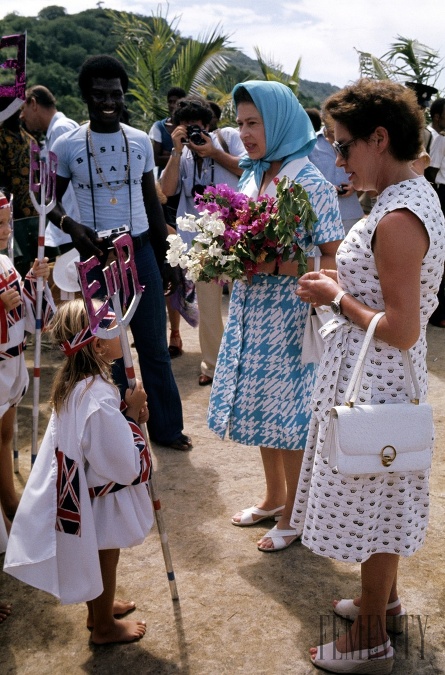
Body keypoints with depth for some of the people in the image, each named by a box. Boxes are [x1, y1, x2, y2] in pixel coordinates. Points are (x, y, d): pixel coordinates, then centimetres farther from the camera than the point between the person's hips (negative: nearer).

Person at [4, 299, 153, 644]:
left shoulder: (73, 382, -7)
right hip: (101, 500, -8)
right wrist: (132, 416, -20)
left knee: (94, 561, 28)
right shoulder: (100, 398, -36)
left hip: (79, 490, 8)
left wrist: (128, 416, -7)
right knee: (104, 560, 17)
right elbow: (125, 466, -28)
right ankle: (104, 627, 40)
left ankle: (99, 608, 51)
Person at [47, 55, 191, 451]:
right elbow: (51, 199, 3)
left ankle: (166, 427, 20)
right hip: (95, 254, -2)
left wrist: (166, 254, 7)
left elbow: (152, 201, 11)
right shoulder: (67, 145, -4)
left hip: (141, 251, 2)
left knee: (155, 345, 7)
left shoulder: (140, 141, 4)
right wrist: (70, 225, -19)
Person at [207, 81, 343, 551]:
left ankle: (293, 514, 23)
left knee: (288, 412, 4)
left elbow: (332, 262, -16)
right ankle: (274, 497, 36)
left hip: (290, 315, -7)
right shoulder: (251, 177, 8)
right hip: (249, 311, 7)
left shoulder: (311, 184, -14)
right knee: (261, 405, 17)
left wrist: (272, 265, -25)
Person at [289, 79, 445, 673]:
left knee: (370, 498, 6)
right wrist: (343, 280, 6)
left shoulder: (397, 221, -26)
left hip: (371, 379, -10)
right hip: (385, 378, 10)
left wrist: (337, 298, -16)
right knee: (381, 495, 24)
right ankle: (385, 596, 46)